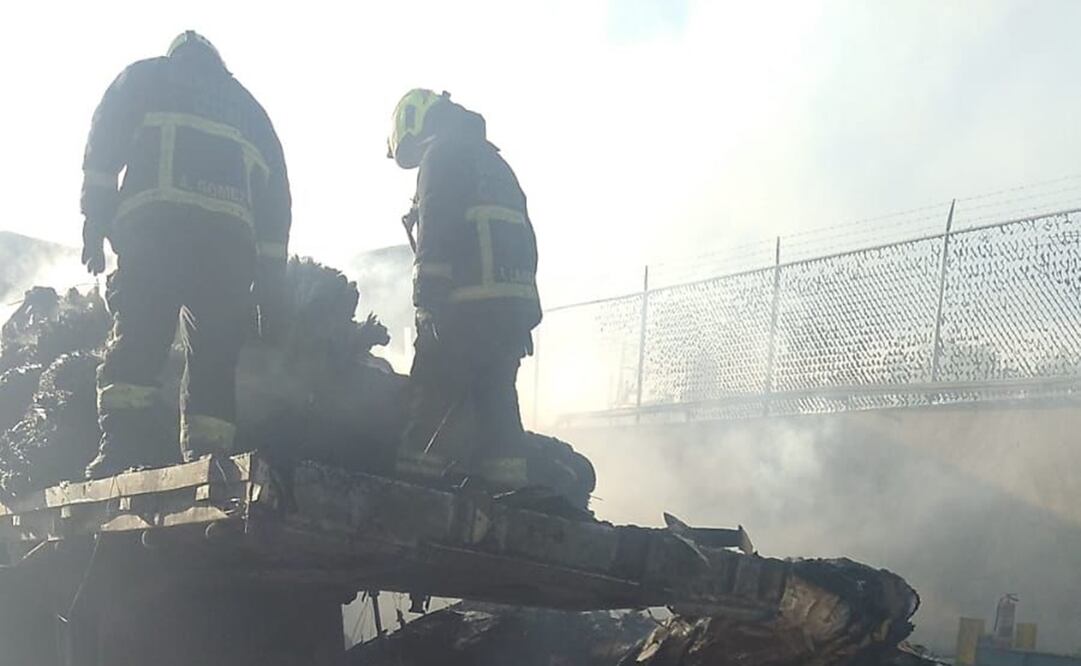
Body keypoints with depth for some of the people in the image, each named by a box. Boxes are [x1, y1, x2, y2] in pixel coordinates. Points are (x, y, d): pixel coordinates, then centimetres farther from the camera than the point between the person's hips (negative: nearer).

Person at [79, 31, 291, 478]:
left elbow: (104, 143, 7)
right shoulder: (249, 108, 32)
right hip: (230, 237, 3)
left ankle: (118, 450, -20)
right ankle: (206, 459, -8)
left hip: (154, 226, -2)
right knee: (214, 357, 3)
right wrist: (271, 285, 21)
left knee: (137, 340, -7)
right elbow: (276, 201, 24)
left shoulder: (146, 77, 24)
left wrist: (94, 223, 3)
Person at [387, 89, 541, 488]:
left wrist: (427, 299, -17)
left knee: (431, 401, -8)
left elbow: (436, 230, -13)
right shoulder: (495, 162, 28)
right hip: (516, 304, 8)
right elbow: (525, 237, 23)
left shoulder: (442, 153, 2)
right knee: (495, 398, 8)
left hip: (468, 305, -8)